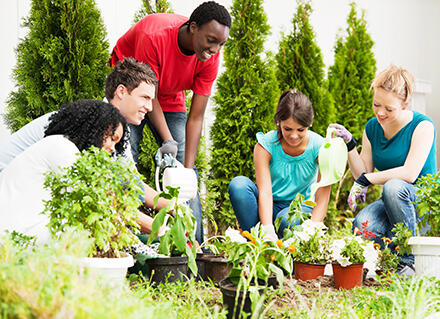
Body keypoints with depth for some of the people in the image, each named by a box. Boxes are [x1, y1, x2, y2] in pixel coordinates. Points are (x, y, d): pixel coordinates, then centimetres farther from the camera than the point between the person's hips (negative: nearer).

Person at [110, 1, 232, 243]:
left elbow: (196, 118, -20)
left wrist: (188, 170, -26)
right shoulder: (153, 36, -36)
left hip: (170, 98, 4)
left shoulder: (210, 57, -22)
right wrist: (168, 140, -33)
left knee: (184, 169, -5)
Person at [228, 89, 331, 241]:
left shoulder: (319, 147, -14)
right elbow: (264, 191, -24)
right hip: (269, 207, 1)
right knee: (238, 184, -28)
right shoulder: (265, 144, -14)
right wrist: (268, 231, -41)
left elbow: (322, 198, -17)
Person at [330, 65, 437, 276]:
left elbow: (410, 173, -24)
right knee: (363, 225, -29)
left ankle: (410, 261, -20)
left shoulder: (422, 126, -12)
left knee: (394, 186, -36)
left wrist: (366, 180, -20)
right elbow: (362, 173, 5)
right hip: (392, 203, 4)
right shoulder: (372, 127, 6)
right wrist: (349, 143, -8)